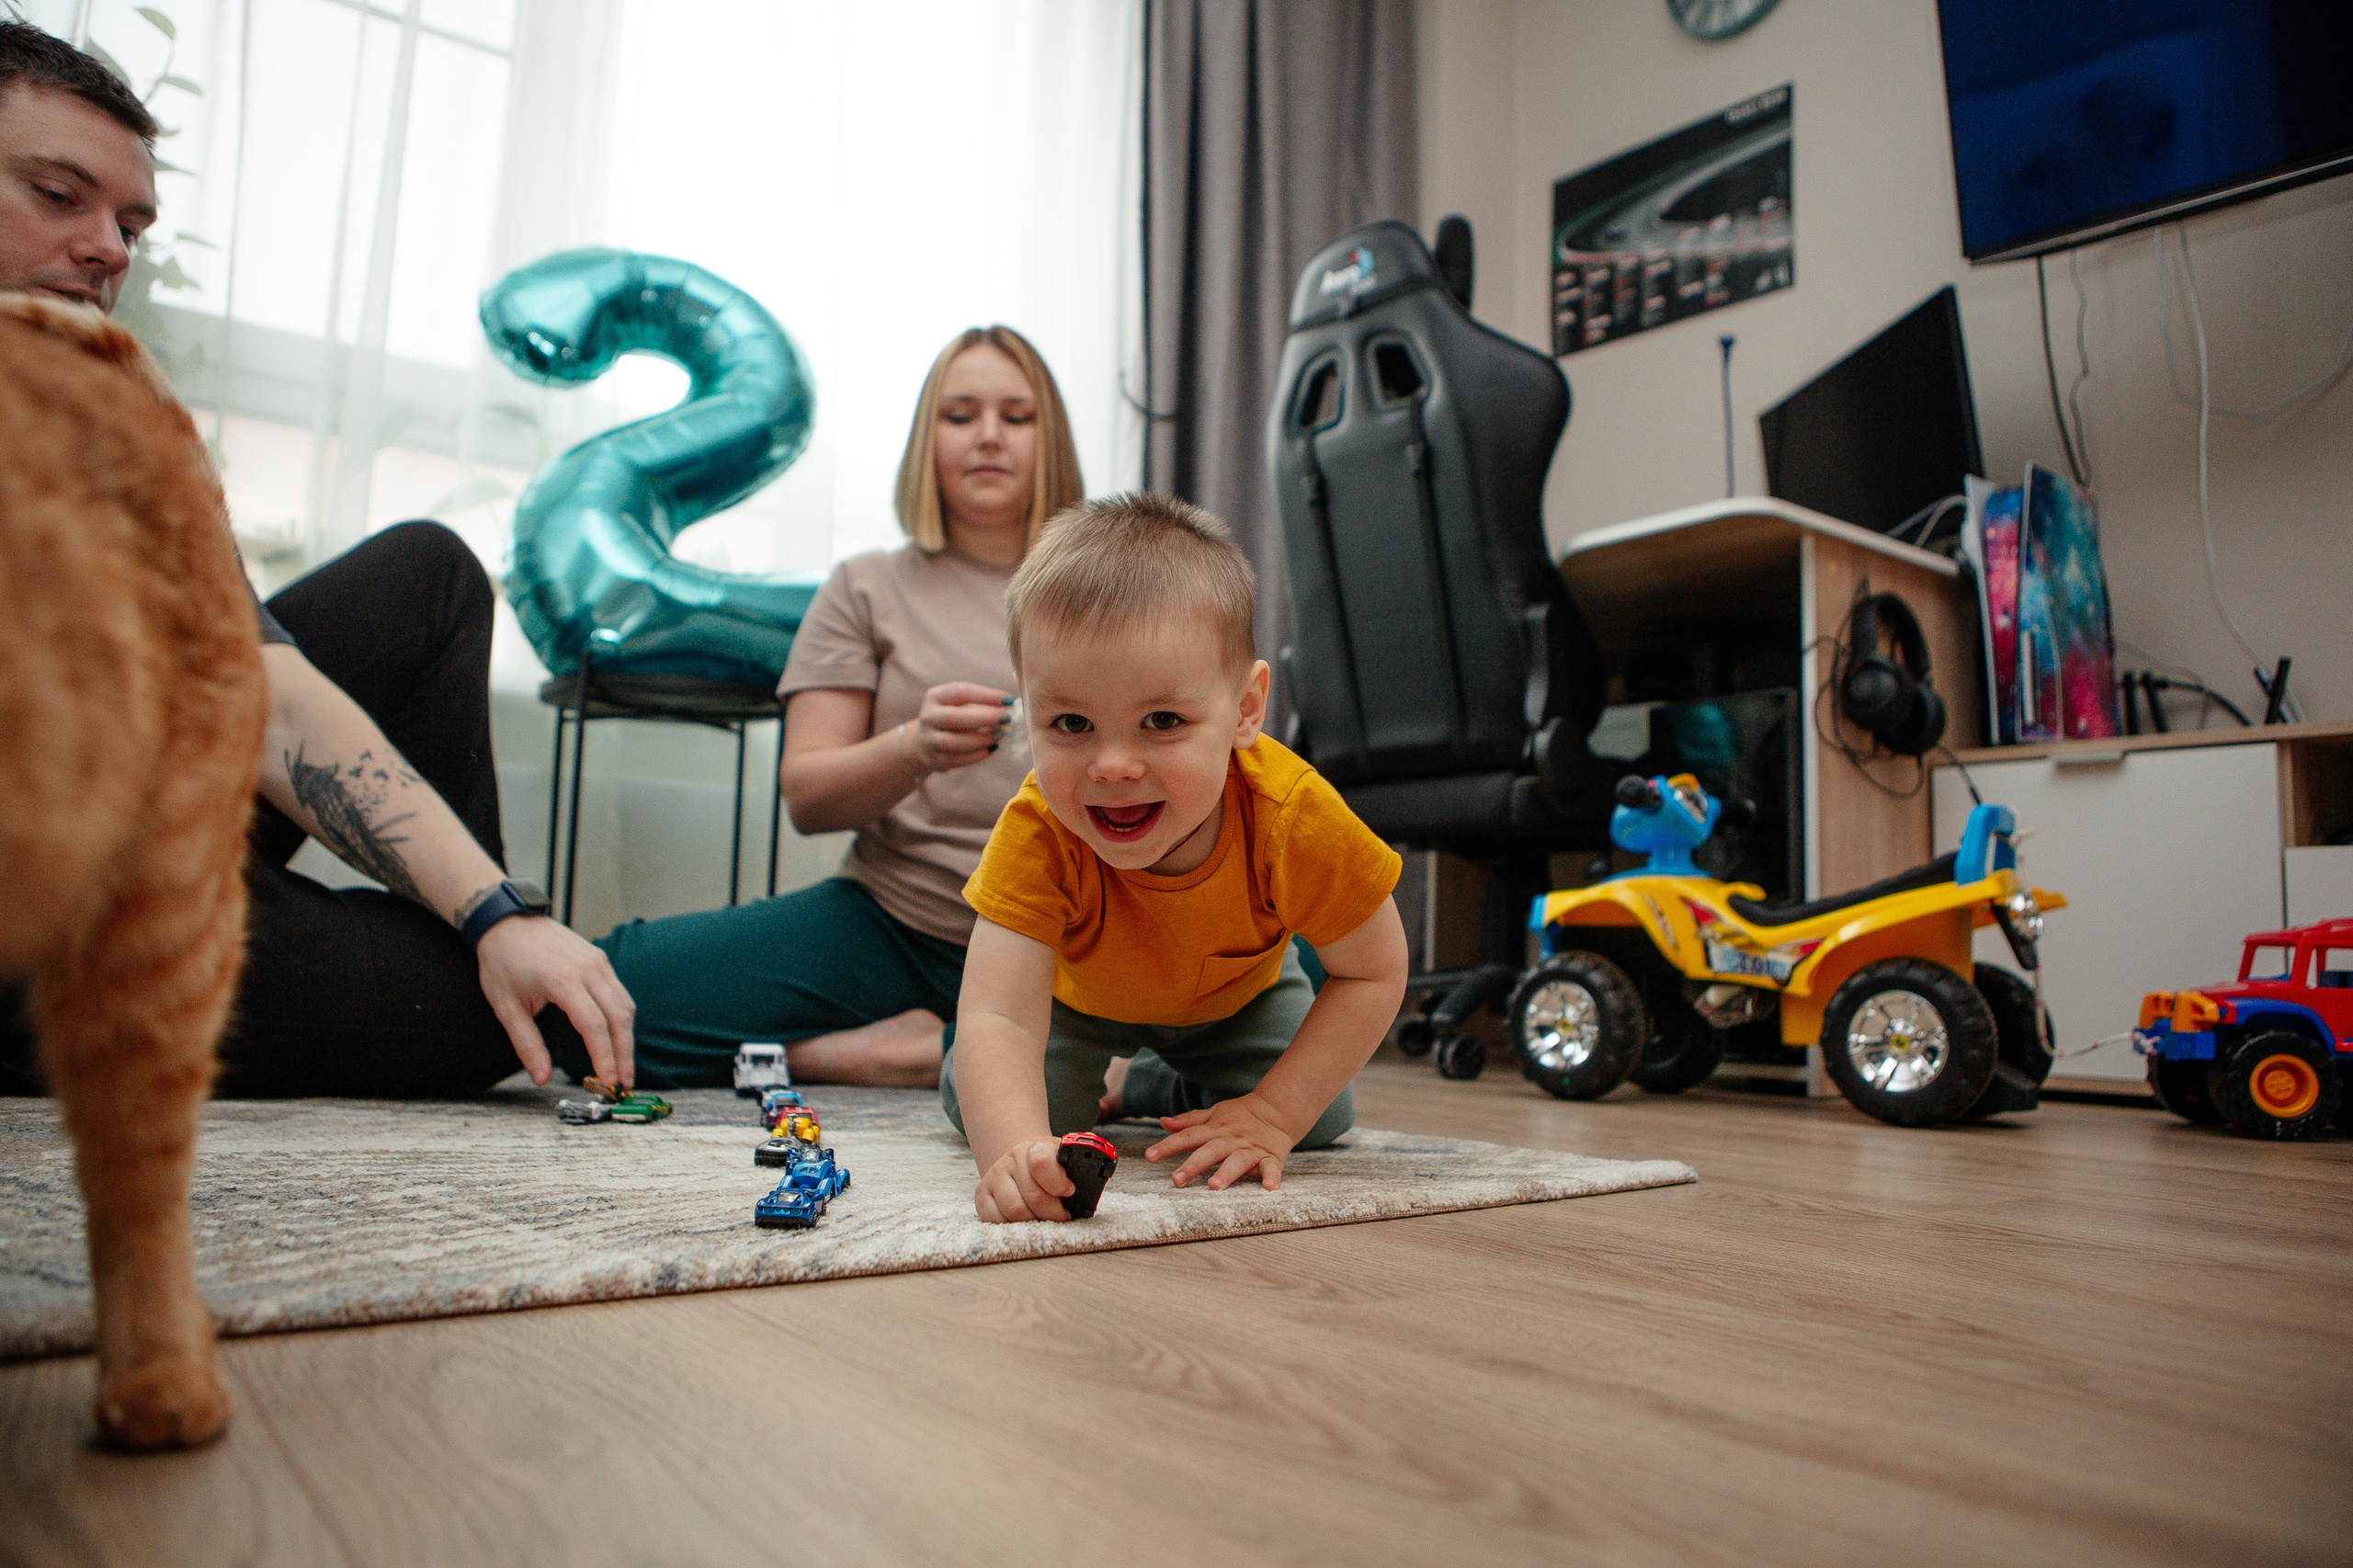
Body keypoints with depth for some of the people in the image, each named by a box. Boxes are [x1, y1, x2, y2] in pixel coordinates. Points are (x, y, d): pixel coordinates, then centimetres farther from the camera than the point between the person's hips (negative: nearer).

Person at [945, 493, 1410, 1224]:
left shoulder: (1292, 814, -41)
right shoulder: (1036, 833, -42)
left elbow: (1373, 974, -27)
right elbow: (996, 1018, -49)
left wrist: (1273, 1115, -33)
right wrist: (1016, 1149, -70)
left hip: (1235, 994, 1)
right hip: (1081, 991, -1)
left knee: (1325, 1118, -9)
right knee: (976, 1103, -15)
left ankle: (1154, 1088, 20)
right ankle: (1088, 1080, 20)